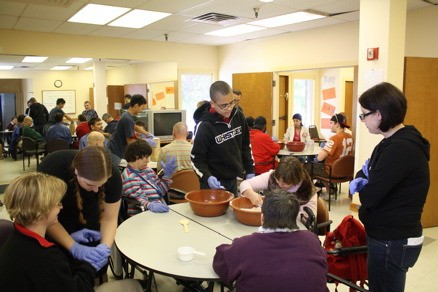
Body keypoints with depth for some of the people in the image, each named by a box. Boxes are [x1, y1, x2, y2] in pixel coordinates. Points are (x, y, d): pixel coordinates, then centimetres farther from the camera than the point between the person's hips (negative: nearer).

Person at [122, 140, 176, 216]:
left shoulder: (148, 170, 17)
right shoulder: (128, 177, -9)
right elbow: (138, 200, -18)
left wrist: (167, 175, 11)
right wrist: (150, 205, -36)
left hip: (161, 211, 8)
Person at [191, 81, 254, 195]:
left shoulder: (239, 116, -4)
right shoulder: (205, 126, -22)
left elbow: (246, 145, 8)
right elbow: (196, 158, -16)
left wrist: (250, 171, 7)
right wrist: (207, 177, -30)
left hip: (233, 180, 6)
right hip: (214, 183, -6)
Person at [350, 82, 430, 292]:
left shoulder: (401, 149, -26)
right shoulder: (393, 142, 9)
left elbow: (370, 197, -27)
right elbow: (368, 171, 14)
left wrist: (360, 186, -5)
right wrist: (361, 179, -9)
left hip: (393, 242, -10)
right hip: (389, 236, 10)